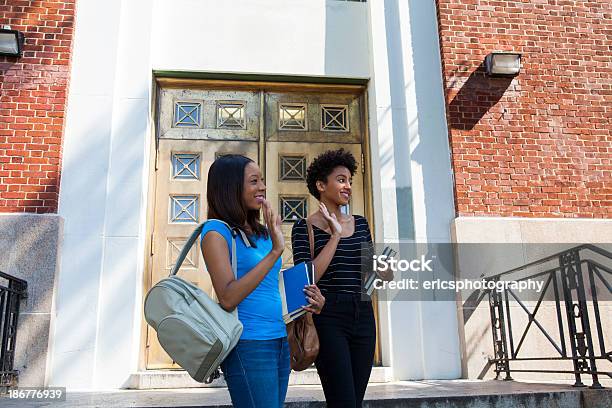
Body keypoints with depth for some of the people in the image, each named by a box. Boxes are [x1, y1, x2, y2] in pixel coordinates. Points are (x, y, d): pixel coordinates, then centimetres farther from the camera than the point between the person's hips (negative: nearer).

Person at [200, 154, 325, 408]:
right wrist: (275, 251, -23)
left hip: (279, 341, 8)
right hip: (247, 346, -8)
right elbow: (228, 298, -21)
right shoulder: (216, 231, -10)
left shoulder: (261, 232, 12)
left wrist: (305, 302, 3)